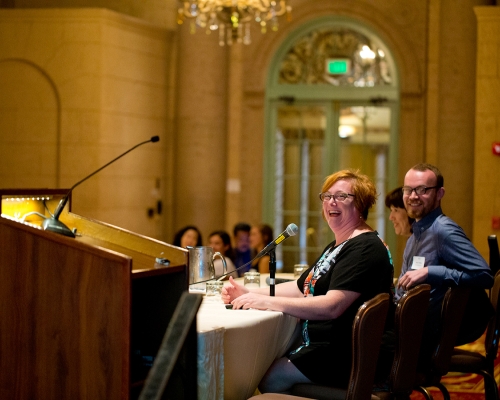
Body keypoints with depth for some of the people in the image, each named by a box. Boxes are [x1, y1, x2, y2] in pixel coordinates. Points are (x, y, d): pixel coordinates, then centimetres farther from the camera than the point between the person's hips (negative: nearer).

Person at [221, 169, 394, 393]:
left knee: (270, 377, -16)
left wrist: (267, 302, -27)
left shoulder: (365, 248, -16)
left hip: (350, 357, -10)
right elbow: (300, 288, 21)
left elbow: (332, 306, -26)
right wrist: (249, 293, 5)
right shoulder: (337, 247, 20)